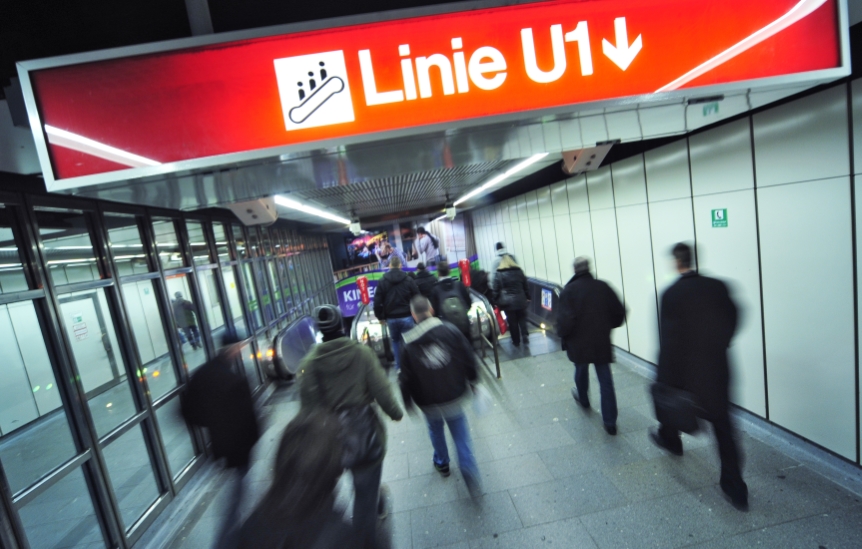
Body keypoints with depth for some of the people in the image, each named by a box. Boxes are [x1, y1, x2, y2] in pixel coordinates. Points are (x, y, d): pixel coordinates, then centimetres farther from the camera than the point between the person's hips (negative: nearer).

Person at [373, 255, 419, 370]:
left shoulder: (382, 282, 0)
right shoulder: (408, 280, -3)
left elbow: (377, 302, -1)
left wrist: (380, 316, 10)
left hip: (391, 318, 2)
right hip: (406, 317, -1)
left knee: (395, 341, 19)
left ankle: (399, 365, 22)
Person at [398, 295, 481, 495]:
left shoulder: (408, 346, -14)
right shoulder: (450, 330, -13)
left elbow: (406, 379, -8)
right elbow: (468, 357, -7)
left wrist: (408, 402, 6)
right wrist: (472, 379, 9)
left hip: (428, 400, 1)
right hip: (454, 394, 0)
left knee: (435, 429, 26)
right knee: (460, 432, 17)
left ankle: (441, 463, 45)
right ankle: (469, 469, 10)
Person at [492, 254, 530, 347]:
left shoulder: (499, 274, -7)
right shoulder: (519, 271, 3)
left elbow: (496, 291, -7)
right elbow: (525, 286, 9)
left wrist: (496, 302, 1)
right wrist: (527, 297, 18)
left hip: (508, 302, -2)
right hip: (520, 301, 3)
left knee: (512, 323, 7)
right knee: (522, 320, 15)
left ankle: (516, 341, 17)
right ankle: (525, 337, 4)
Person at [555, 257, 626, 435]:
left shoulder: (570, 289, -15)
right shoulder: (603, 287, -4)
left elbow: (565, 318, -21)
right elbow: (619, 312, 1)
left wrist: (562, 334, -3)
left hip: (579, 342, -1)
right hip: (602, 342, 2)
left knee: (581, 371, 24)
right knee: (605, 381, 8)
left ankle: (583, 399, 50)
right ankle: (610, 422, 10)